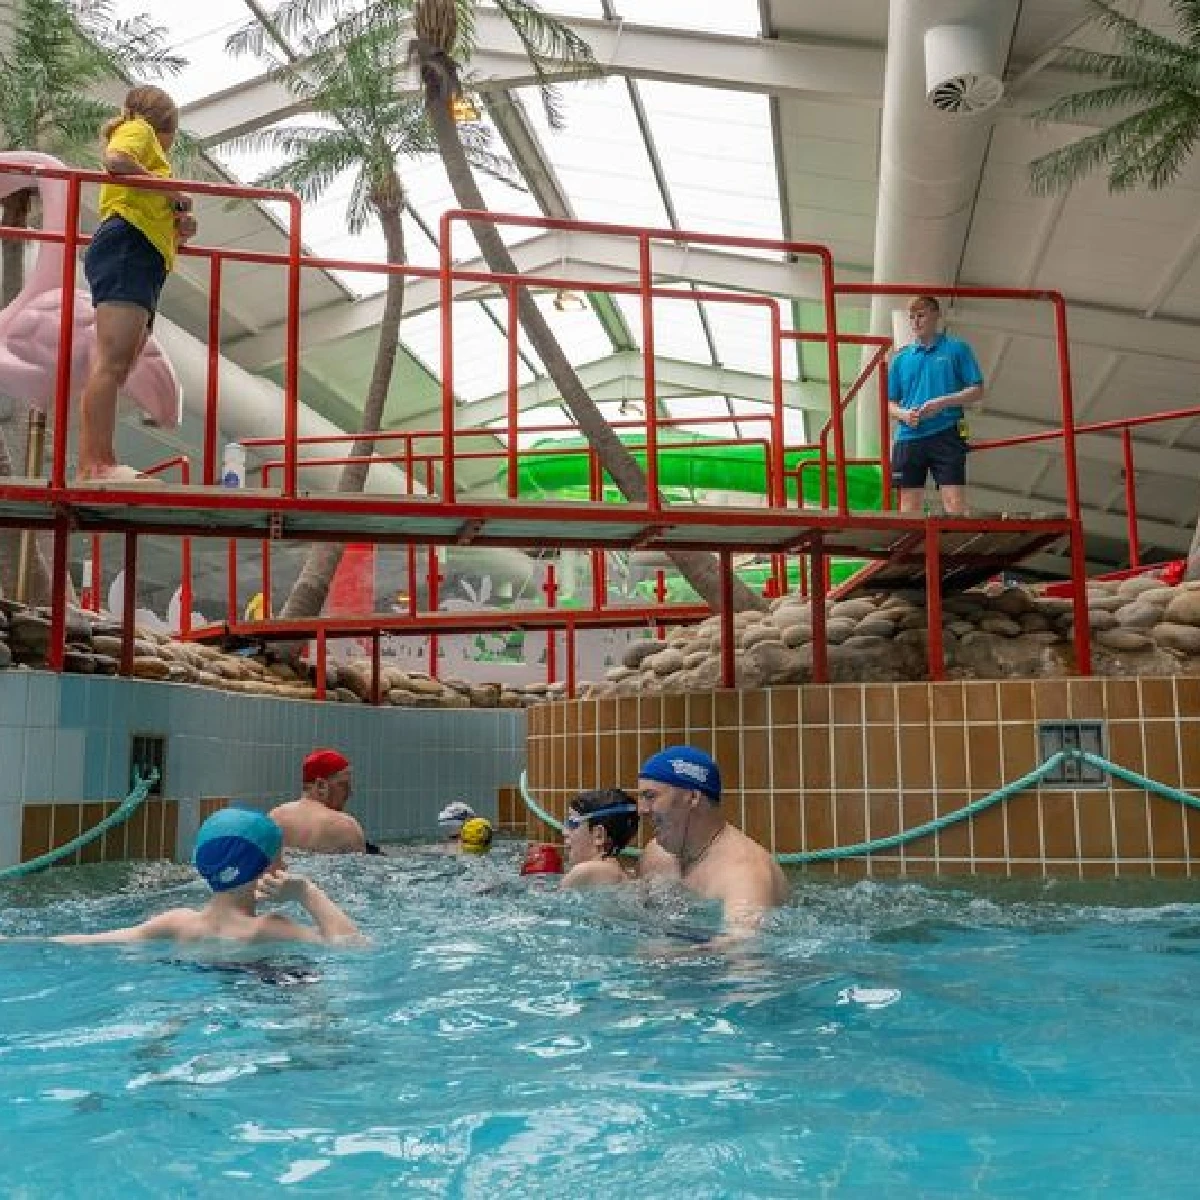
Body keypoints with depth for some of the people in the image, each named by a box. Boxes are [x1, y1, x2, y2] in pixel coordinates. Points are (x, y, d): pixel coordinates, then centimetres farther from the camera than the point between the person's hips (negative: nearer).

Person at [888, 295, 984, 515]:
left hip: (946, 436, -3)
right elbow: (889, 403, 14)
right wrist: (903, 414, -8)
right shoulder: (901, 358, 15)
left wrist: (942, 402, -13)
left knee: (954, 501, -10)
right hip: (908, 438, 3)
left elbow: (977, 391, 2)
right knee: (909, 506, 2)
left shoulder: (957, 349, 7)